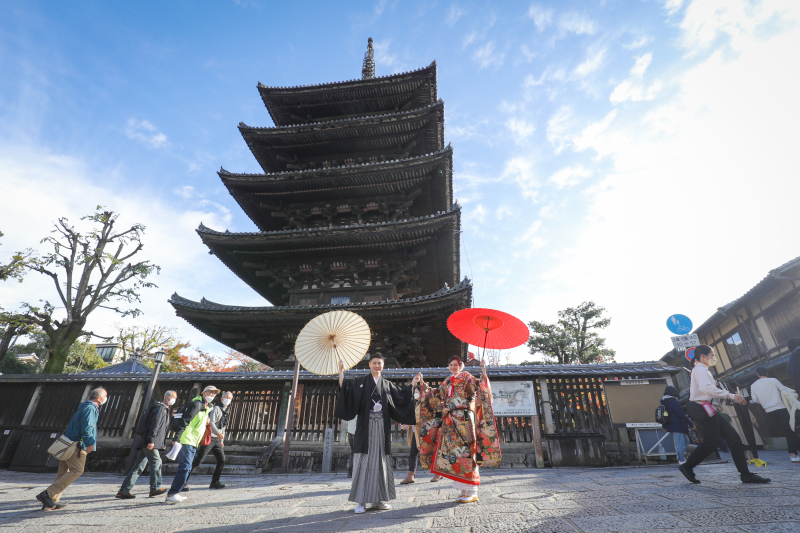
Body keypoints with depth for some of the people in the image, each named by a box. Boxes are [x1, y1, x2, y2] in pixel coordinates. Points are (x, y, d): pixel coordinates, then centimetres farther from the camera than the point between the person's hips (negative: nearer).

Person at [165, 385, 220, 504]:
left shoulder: (206, 408, 18)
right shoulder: (196, 404, -12)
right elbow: (184, 421, -20)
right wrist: (176, 438, -25)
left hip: (192, 443, 10)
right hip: (186, 441, -10)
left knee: (186, 468, 13)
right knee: (185, 467, -12)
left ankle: (175, 493, 20)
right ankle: (171, 494, -7)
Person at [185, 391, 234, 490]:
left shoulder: (226, 412, 18)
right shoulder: (216, 408, -7)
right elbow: (211, 422, -18)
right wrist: (217, 433, -31)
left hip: (217, 440, 8)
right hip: (209, 437, -8)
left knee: (222, 460, 2)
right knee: (198, 460, -7)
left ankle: (214, 482, 13)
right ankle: (184, 481, 3)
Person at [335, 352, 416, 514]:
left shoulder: (388, 385, 14)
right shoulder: (360, 382, 4)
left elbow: (402, 395, 13)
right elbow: (345, 389, -10)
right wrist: (341, 371, -18)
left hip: (382, 428, 3)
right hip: (365, 427, -3)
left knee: (380, 460, 7)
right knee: (363, 461, -2)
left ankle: (378, 499, 19)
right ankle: (361, 501, 7)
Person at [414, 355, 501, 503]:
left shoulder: (467, 378, 4)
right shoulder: (447, 383, 20)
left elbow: (479, 387, -12)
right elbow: (435, 396, 23)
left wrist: (483, 372, -24)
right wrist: (421, 385, 22)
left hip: (464, 420, -6)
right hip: (449, 422, 6)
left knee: (465, 452, -7)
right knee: (453, 451, 3)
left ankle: (472, 492, 1)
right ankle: (465, 490, 13)